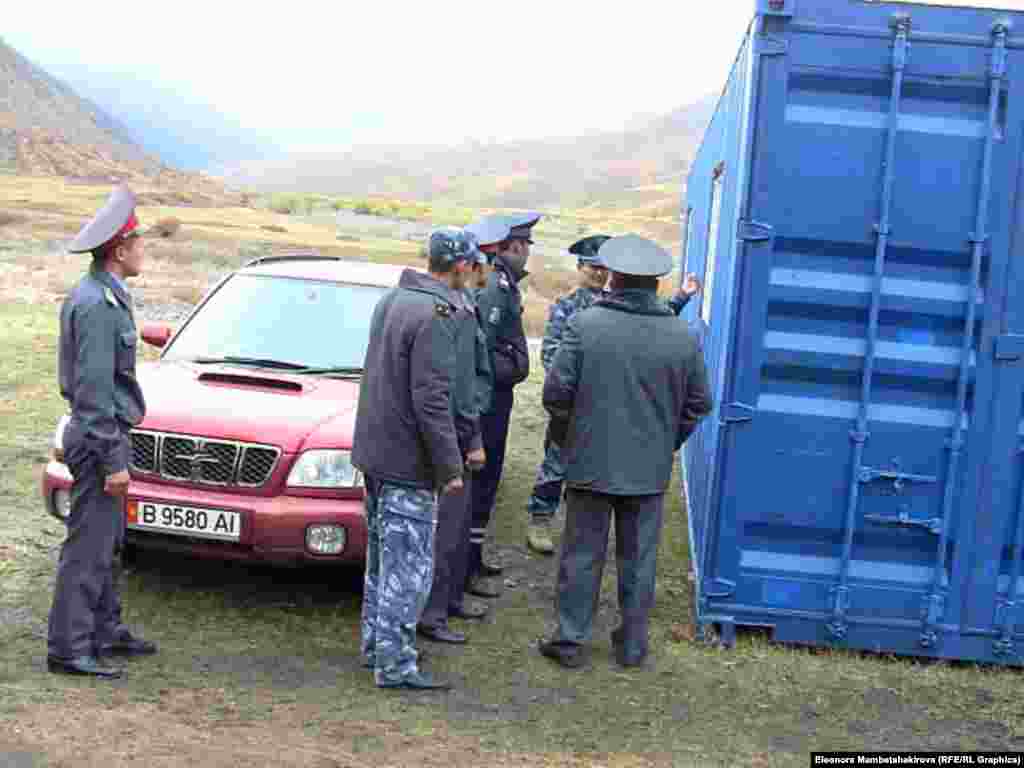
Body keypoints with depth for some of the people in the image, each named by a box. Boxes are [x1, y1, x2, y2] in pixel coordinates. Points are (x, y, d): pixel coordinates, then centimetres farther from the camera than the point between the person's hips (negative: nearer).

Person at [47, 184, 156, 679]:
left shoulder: (93, 294, 12)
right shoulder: (99, 304, -20)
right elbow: (94, 389, -23)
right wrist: (113, 461, -21)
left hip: (99, 433, 10)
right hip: (100, 437, -10)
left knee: (106, 543, 17)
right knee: (88, 546, -4)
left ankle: (106, 632, 28)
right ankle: (68, 649, 3)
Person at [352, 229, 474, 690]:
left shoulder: (391, 300, 9)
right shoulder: (436, 317, -20)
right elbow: (432, 401, -22)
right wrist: (450, 467, -17)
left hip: (374, 450, 9)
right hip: (408, 462, -9)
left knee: (382, 556, 19)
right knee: (408, 565, -1)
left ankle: (374, 644, 30)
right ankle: (394, 664, 5)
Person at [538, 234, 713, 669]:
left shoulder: (584, 324, -11)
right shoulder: (682, 337, -4)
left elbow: (556, 392, -11)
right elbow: (698, 404, 2)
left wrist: (565, 438, 6)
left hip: (590, 462, -1)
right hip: (650, 469, 2)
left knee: (582, 554, 10)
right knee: (639, 558, 14)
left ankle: (571, 640, 17)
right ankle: (633, 644, 23)